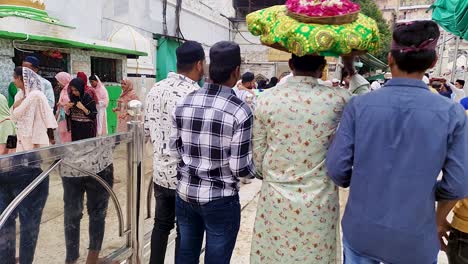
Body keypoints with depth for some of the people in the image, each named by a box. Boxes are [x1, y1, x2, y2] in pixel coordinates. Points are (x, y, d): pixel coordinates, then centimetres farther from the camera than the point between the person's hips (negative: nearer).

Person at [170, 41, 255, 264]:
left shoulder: (184, 103, -3)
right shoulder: (239, 110, -18)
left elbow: (175, 150, 4)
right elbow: (241, 169, -17)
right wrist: (258, 170, 3)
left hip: (185, 193, 5)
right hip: (220, 199, -5)